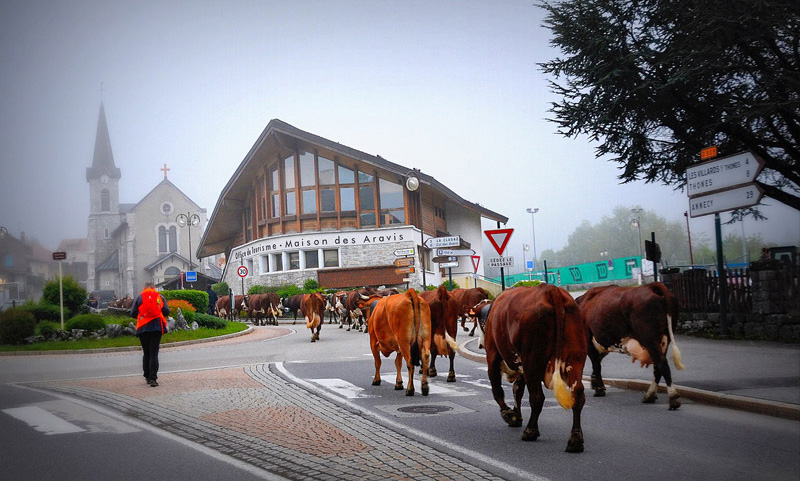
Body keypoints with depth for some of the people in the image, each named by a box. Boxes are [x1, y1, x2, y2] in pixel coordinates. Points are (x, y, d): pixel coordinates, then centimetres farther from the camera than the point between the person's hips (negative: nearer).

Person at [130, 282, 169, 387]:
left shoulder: (139, 297, 6)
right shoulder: (160, 297, 6)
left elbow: (133, 313, 1)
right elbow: (167, 312, 2)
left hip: (143, 328, 1)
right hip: (156, 327, -1)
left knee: (146, 353, 14)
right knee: (154, 353, -2)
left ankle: (147, 377, 19)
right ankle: (153, 378, -13)